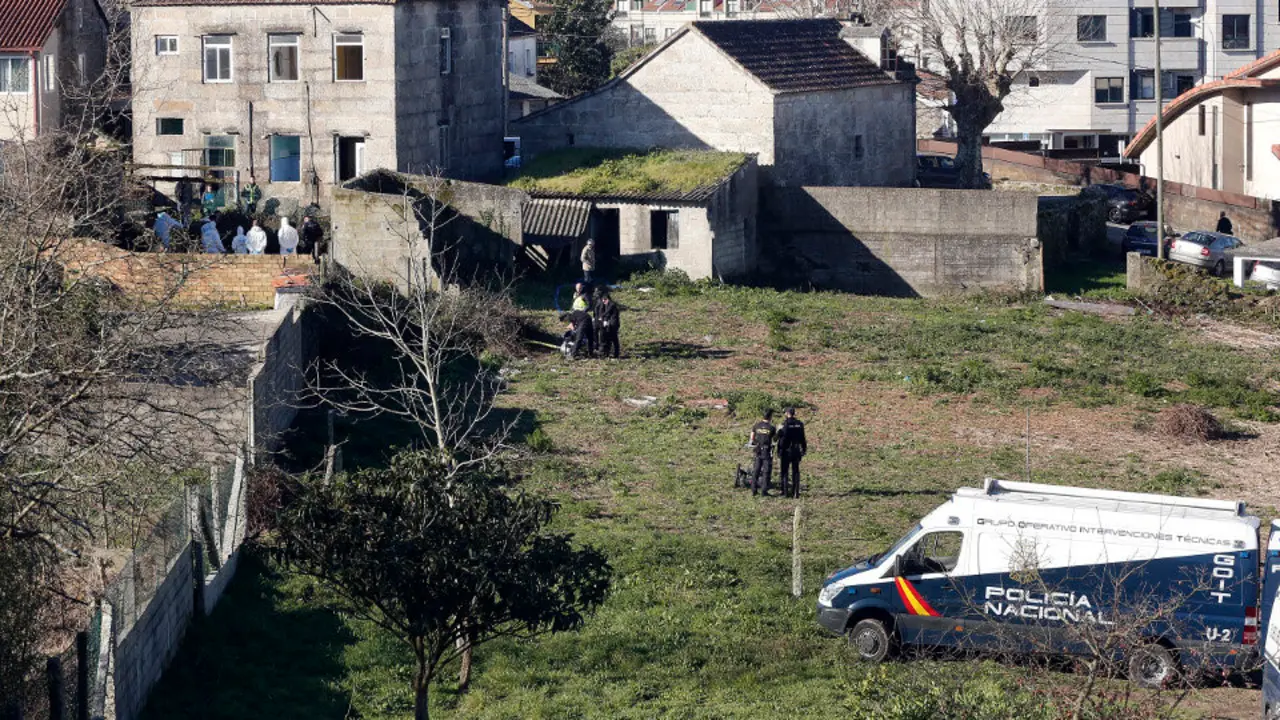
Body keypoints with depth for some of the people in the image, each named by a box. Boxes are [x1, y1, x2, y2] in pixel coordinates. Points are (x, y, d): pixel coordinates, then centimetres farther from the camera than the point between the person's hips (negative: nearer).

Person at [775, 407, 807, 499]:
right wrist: (804, 449, 17)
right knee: (795, 472, 8)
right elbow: (802, 439, 8)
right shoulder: (800, 424, 3)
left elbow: (781, 439, -11)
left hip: (786, 451, -4)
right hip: (796, 451, 4)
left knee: (784, 472, 2)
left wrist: (779, 451, -4)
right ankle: (795, 492, 6)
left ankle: (785, 492, -1)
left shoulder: (783, 424, -10)